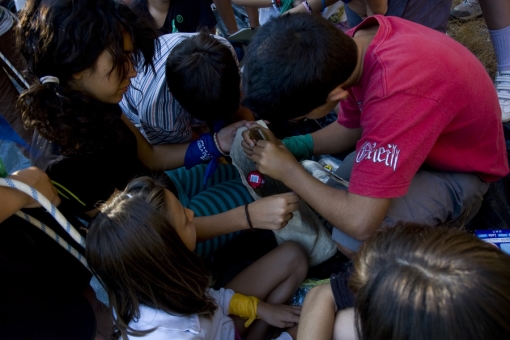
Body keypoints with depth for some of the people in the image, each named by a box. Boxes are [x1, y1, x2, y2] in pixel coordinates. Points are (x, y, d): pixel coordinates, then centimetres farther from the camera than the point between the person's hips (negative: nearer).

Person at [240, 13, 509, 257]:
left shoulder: (396, 93, -42)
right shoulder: (353, 45, -17)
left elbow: (360, 221, -38)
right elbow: (349, 128, 2)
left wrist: (288, 172, -24)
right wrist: (284, 146, -11)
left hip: (458, 173, -7)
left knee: (351, 239, -25)